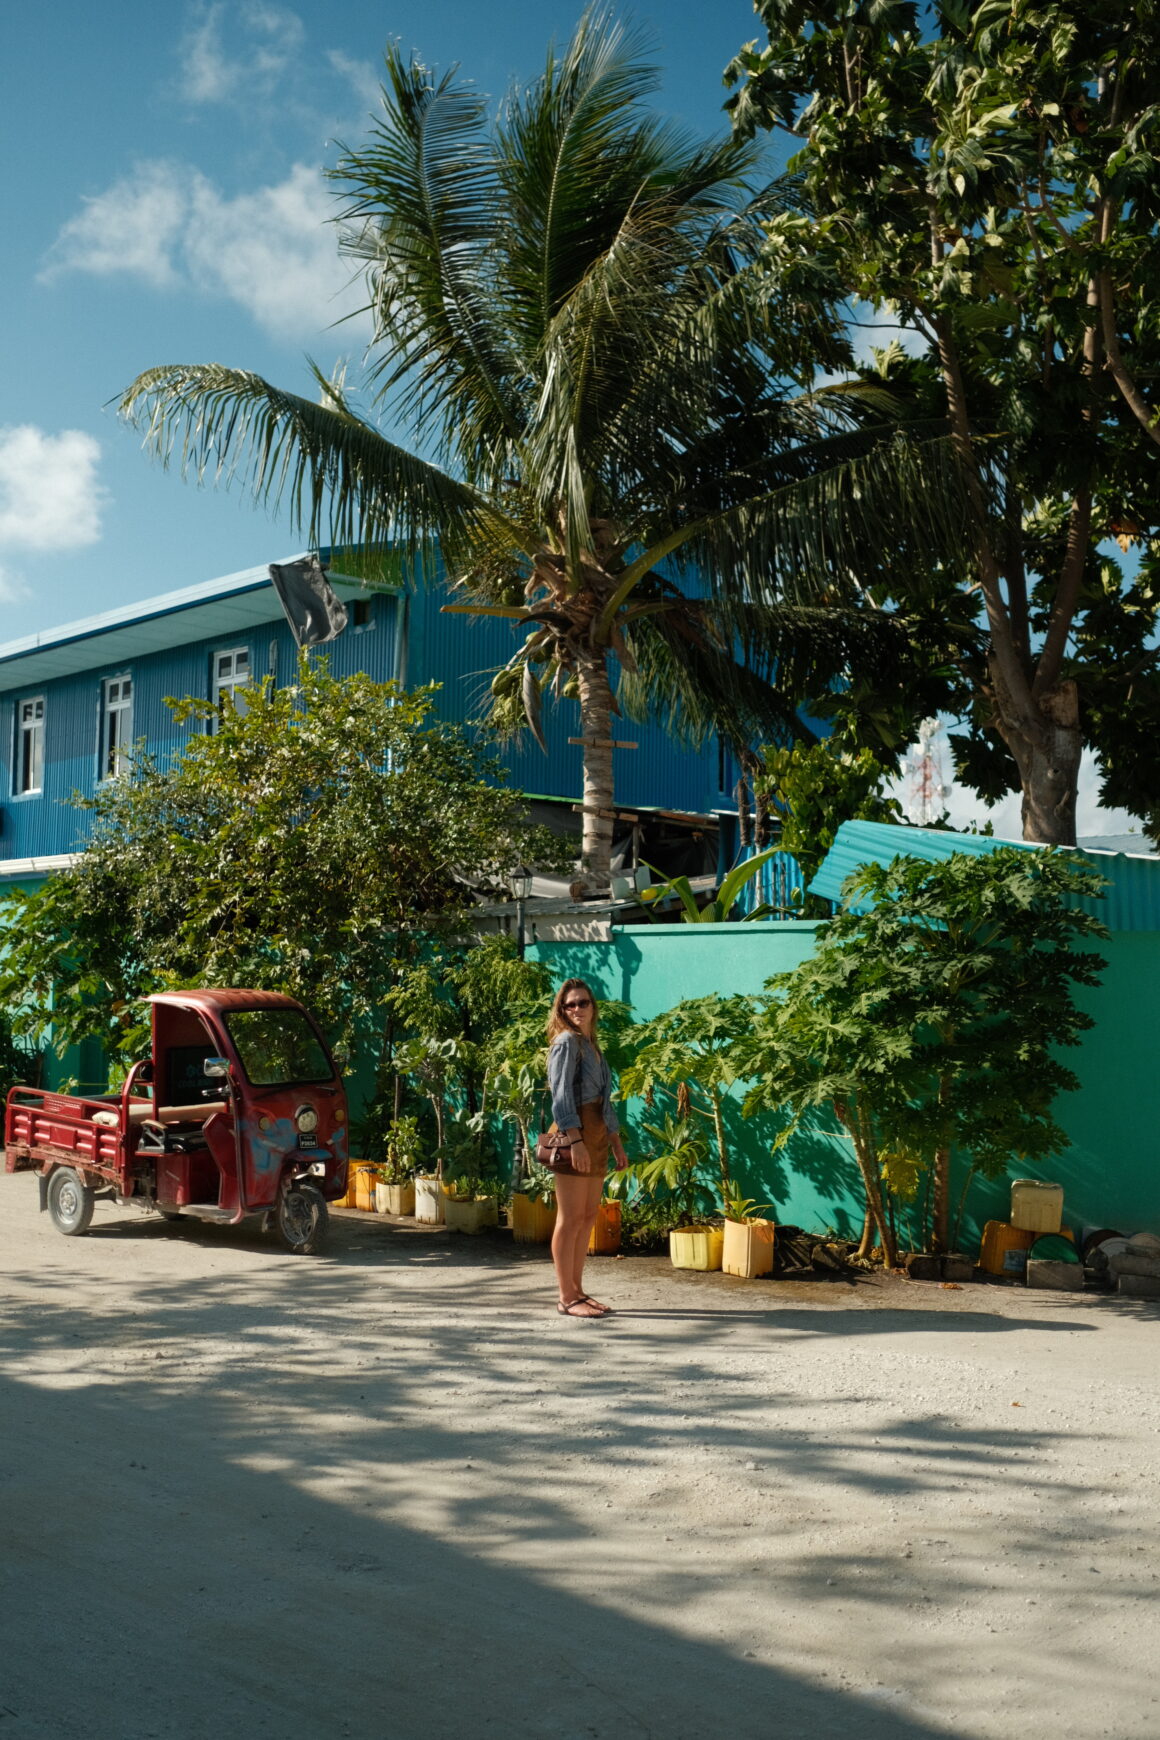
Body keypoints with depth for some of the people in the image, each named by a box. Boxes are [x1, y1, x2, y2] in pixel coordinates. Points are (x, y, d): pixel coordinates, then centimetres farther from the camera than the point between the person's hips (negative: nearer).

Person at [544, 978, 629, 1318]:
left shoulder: (592, 1045, 20)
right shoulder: (566, 1041, -6)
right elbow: (561, 1095, -15)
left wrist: (617, 1144, 21)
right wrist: (575, 1141, -22)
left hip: (596, 1137, 9)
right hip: (575, 1135, -9)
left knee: (588, 1218, 10)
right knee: (571, 1219, -6)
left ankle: (577, 1291, 16)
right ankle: (566, 1298, -2)